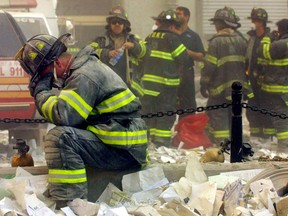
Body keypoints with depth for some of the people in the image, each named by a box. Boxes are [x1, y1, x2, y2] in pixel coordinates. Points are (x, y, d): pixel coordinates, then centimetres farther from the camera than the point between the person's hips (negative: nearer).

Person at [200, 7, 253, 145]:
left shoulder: (216, 42, -13)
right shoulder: (240, 40, 6)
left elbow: (209, 66, -14)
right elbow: (247, 63, 10)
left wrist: (203, 84, -5)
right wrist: (245, 83, 18)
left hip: (220, 87, -6)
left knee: (218, 115, -2)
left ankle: (221, 143, -9)